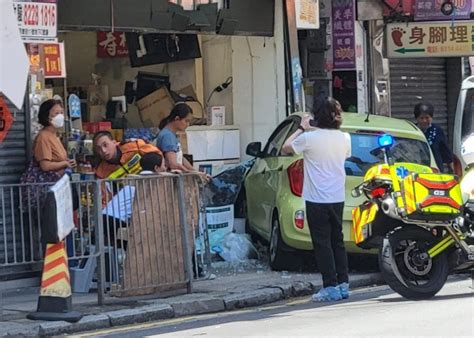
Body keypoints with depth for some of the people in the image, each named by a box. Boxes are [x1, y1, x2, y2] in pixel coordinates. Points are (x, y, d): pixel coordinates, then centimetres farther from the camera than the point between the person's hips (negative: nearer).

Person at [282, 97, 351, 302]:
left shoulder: (310, 138, -14)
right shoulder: (344, 138, 0)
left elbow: (286, 148, 2)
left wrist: (302, 128, 13)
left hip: (317, 199, -5)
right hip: (337, 198, 5)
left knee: (322, 243, -1)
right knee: (337, 241, 15)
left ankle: (331, 287, -3)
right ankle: (343, 284, 17)